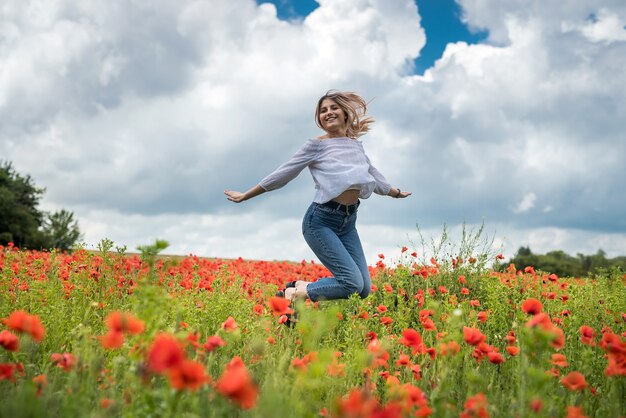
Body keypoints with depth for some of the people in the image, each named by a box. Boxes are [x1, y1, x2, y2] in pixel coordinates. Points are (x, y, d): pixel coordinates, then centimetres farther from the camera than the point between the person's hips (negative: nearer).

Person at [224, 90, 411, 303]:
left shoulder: (356, 145, 14)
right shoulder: (316, 145, -2)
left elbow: (373, 175, 31)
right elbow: (283, 174, 1)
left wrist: (396, 192, 45)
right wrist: (245, 196, 4)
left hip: (348, 221, 6)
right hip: (321, 220, -6)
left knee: (364, 289, -2)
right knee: (352, 283, -19)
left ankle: (303, 285, 12)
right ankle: (292, 294, -5)